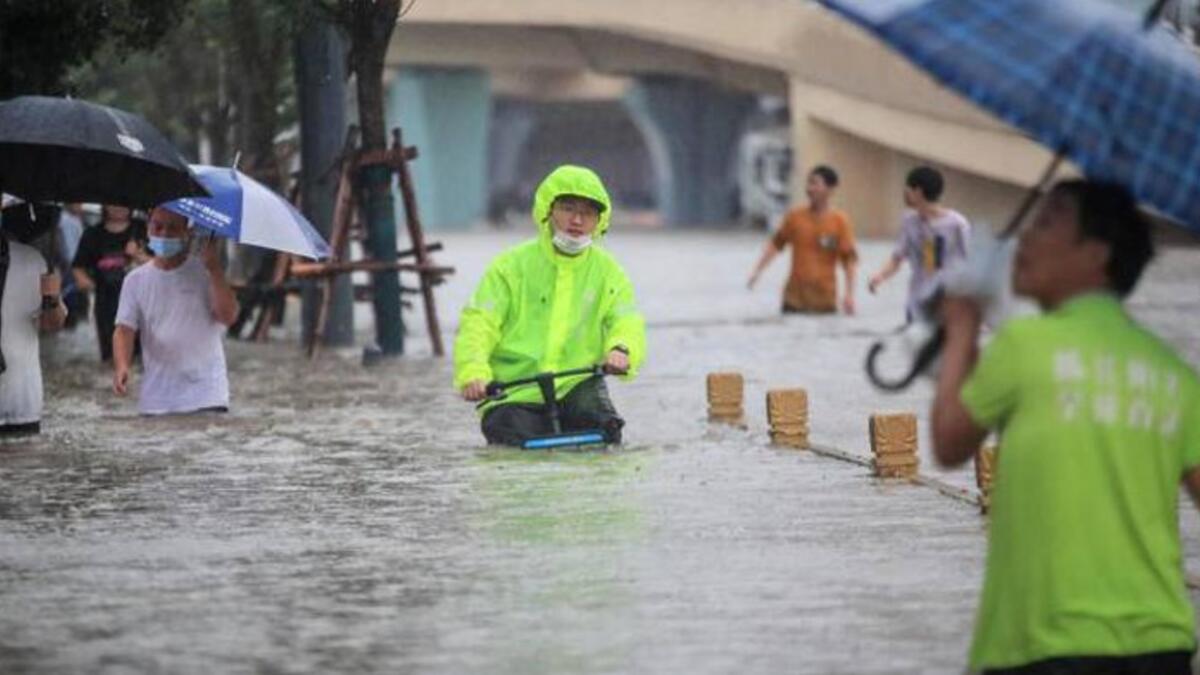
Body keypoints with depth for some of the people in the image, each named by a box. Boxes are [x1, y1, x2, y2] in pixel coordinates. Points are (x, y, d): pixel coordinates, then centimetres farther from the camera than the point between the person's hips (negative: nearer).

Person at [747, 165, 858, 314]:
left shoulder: (840, 221, -5)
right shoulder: (795, 217, 2)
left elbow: (849, 258, -7)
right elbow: (776, 244, 10)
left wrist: (849, 294, -13)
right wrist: (757, 271, 3)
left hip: (825, 300, -2)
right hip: (794, 298, 2)